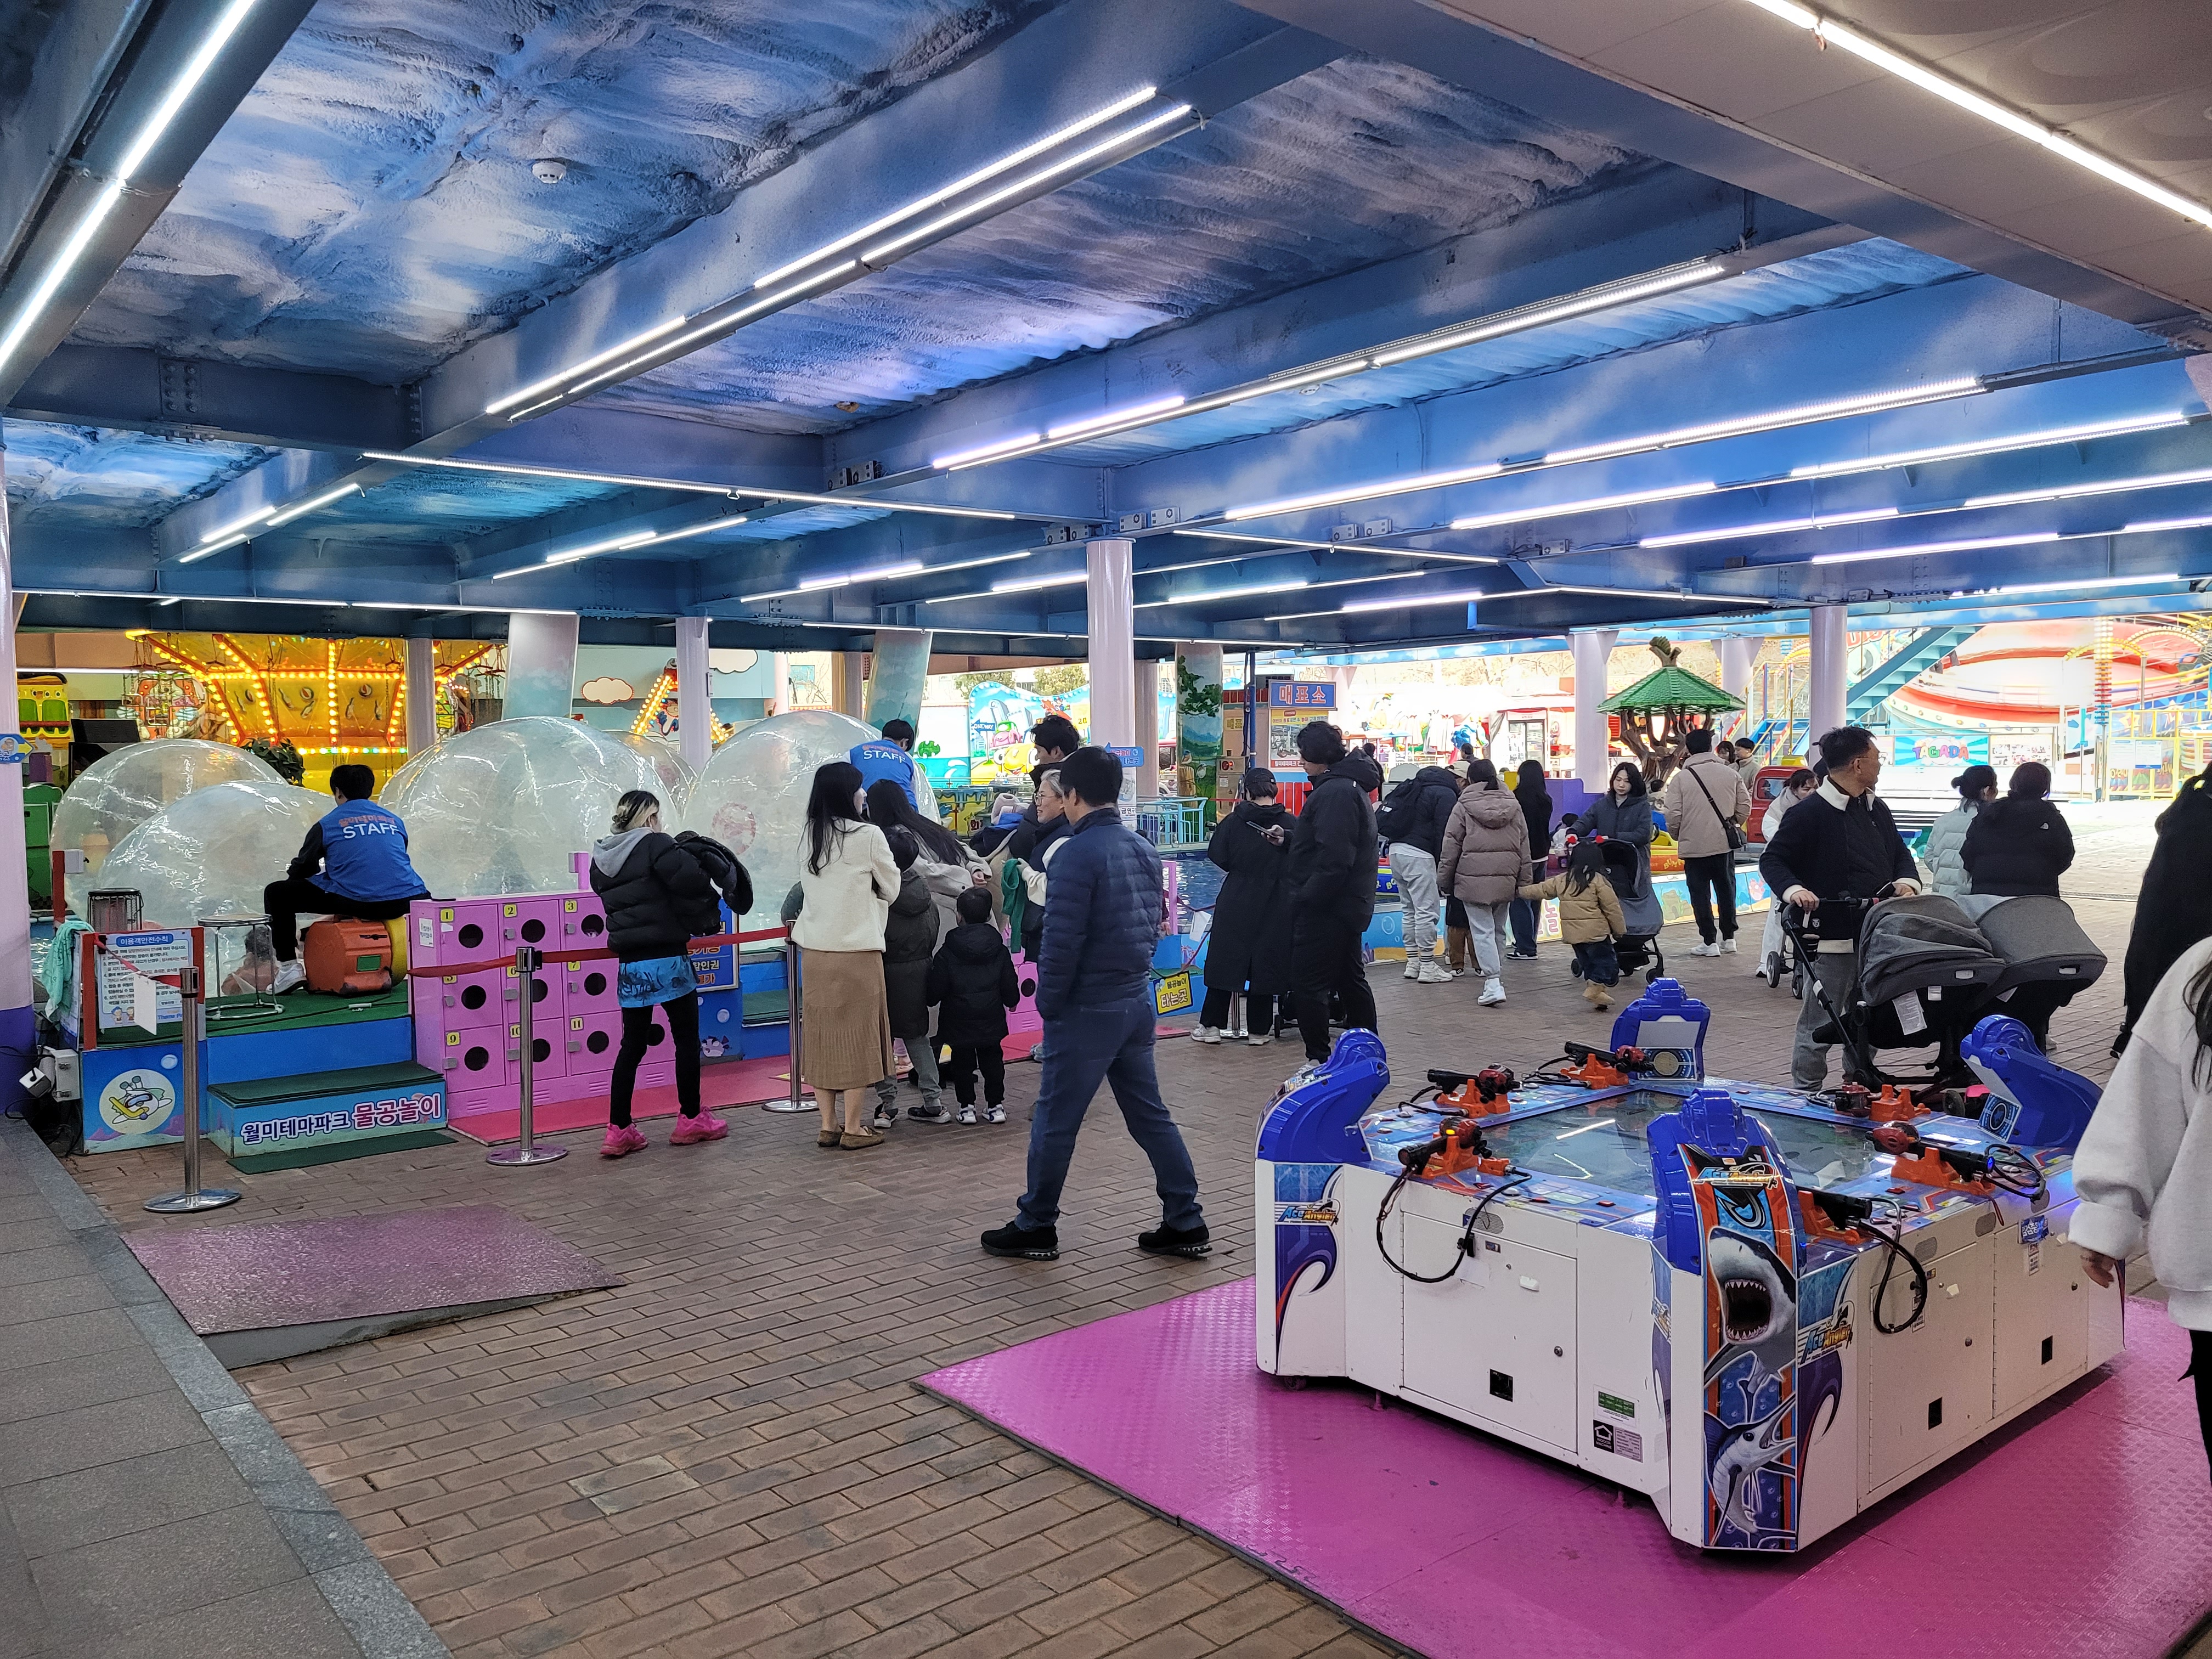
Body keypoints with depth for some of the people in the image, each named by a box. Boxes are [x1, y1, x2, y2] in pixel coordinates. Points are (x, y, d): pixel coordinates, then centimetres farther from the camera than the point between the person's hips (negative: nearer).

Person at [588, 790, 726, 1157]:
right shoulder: (656, 846, -12)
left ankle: (618, 1131, 9)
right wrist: (710, 919, -6)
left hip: (629, 964, 6)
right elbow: (693, 882, -22)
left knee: (632, 1044, 11)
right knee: (686, 1039, 8)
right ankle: (692, 1120, 17)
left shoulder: (600, 858, 10)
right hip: (668, 961, -6)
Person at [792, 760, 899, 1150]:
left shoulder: (807, 836, 5)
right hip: (857, 949, -5)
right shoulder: (868, 836, -10)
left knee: (822, 1034, 11)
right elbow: (891, 888, 1)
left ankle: (828, 1126, 17)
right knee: (857, 1034, 3)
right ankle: (853, 1129, 8)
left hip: (814, 949, 5)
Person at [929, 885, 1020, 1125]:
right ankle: (995, 1105, 15)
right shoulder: (1000, 951, -1)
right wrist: (1011, 1001, 23)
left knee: (961, 1063, 10)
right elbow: (1010, 988, 4)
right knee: (992, 1060, 13)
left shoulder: (947, 953, -8)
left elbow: (935, 991, -8)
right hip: (991, 1022, 2)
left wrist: (930, 1000, 13)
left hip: (958, 1022, -2)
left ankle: (967, 1106, 10)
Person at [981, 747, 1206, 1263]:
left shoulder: (1078, 853, -17)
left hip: (1088, 1008, -8)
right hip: (1138, 1000, 8)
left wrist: (1048, 1003, -9)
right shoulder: (1143, 849, 8)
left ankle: (1035, 1228, 18)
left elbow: (1062, 940, -20)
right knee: (1150, 1114, 15)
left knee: (1054, 1121, 6)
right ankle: (1185, 1224, 18)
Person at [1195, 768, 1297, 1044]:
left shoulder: (1233, 822, -8)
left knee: (1225, 959, 9)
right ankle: (1259, 1030, 12)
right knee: (1266, 963, 8)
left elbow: (1218, 857, -1)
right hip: (1275, 907, 1)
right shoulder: (1289, 824, -6)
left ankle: (1211, 1026, 11)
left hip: (1236, 903, -1)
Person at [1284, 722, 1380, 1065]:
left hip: (1325, 908, -11)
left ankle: (1318, 1058, 2)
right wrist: (1288, 838, 13)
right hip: (1351, 905, 11)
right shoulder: (1351, 786, 14)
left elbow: (1334, 859, -27)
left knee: (1308, 984, -3)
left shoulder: (1334, 792, -20)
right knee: (1350, 979, 18)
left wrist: (1306, 898, -21)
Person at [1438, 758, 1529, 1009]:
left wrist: (1444, 878, 5)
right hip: (1506, 879, 4)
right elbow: (1524, 847, 9)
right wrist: (1523, 880, 14)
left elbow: (1451, 847, -4)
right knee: (1499, 929, 17)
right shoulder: (1513, 806, 8)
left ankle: (1493, 983, -12)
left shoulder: (1463, 807, -5)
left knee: (1482, 931, -3)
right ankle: (1493, 975, 28)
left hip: (1473, 879, -4)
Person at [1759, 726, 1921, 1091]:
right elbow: (1772, 859, -9)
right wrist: (1793, 889, -27)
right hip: (1832, 938, -8)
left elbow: (1900, 854, 21)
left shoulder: (1877, 809, 13)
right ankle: (1806, 1096, 9)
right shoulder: (1810, 812, -12)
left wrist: (1907, 881, -1)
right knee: (1820, 1024, -2)